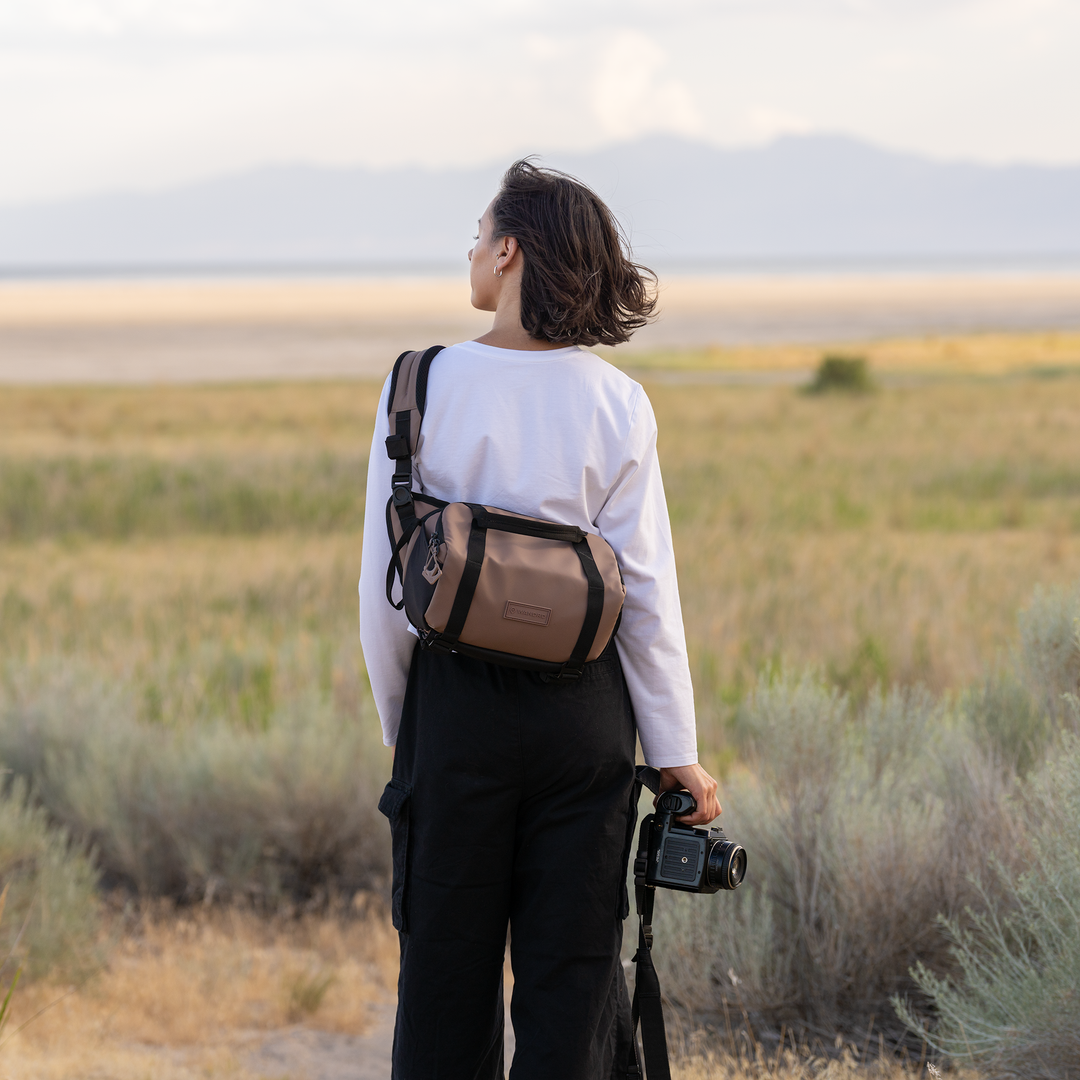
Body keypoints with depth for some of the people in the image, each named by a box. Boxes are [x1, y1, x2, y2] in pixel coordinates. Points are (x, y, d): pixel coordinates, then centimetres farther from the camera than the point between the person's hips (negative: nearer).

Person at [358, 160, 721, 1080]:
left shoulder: (426, 386, -7)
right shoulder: (615, 403, -3)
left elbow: (386, 583, -4)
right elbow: (647, 592, -4)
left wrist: (398, 719, 9)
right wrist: (675, 751, 3)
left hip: (456, 701, -1)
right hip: (585, 709, 1)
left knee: (447, 967, 10)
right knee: (573, 968, 8)